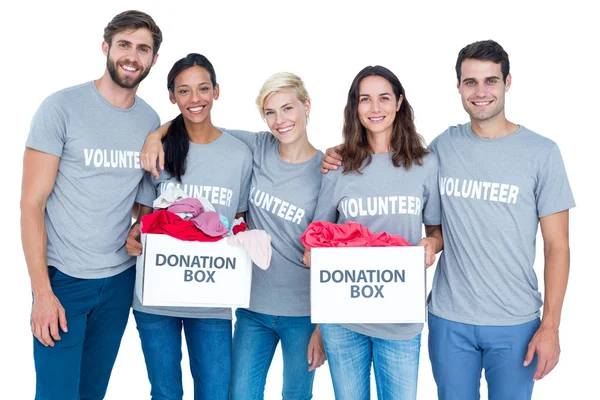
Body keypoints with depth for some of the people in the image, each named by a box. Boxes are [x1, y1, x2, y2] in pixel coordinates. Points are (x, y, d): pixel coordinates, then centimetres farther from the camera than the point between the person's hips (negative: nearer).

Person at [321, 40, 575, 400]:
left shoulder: (542, 152, -5)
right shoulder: (443, 145, 1)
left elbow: (557, 246, -4)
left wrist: (550, 326, -8)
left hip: (515, 324, -1)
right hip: (449, 319, 2)